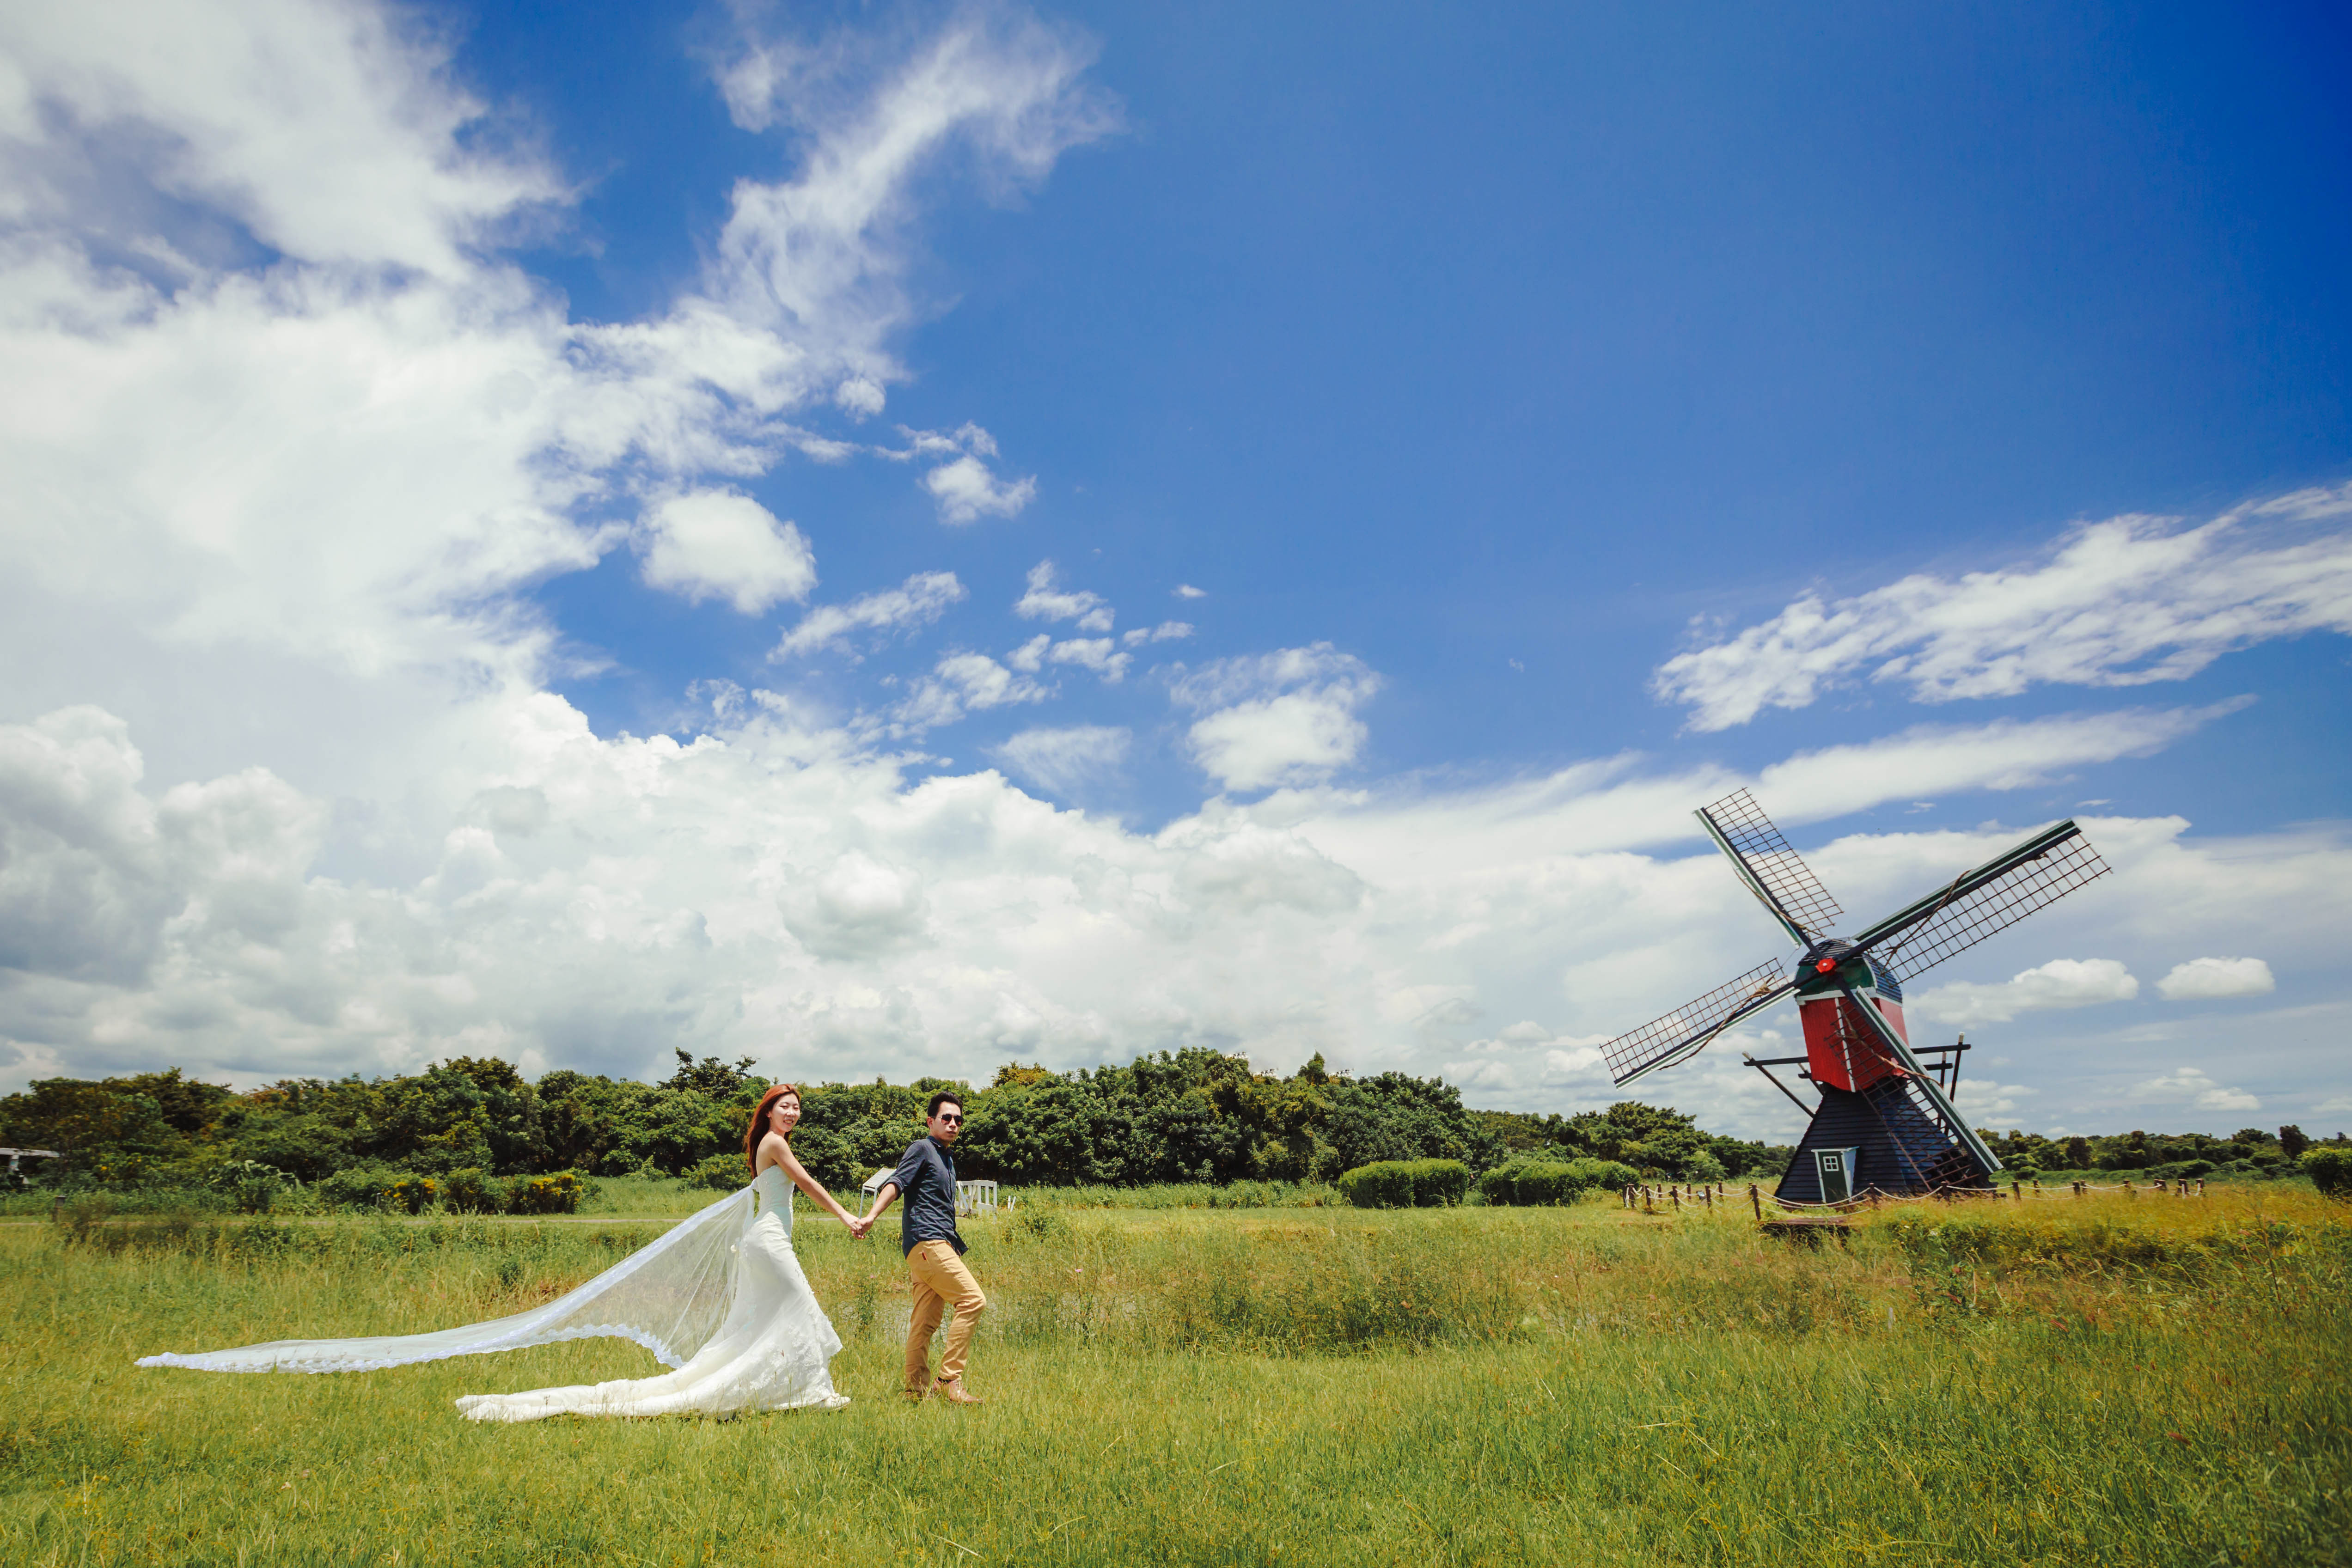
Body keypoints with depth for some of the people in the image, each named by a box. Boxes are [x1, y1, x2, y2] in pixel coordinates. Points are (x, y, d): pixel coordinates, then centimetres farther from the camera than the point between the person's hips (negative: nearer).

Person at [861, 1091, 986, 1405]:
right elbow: (896, 1182, -15)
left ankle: (917, 1387, 12)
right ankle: (949, 1379, -14)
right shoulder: (922, 1148, -1)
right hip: (927, 1241, -9)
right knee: (973, 1300, -16)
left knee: (926, 1321, 8)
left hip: (940, 1244, 9)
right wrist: (871, 1216, -30)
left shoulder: (947, 1158, 25)